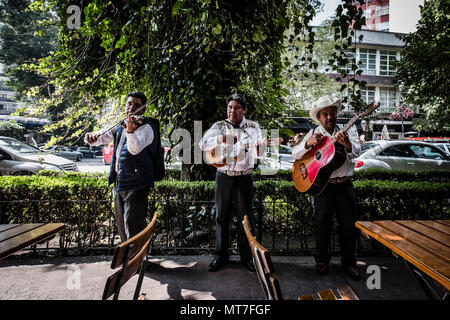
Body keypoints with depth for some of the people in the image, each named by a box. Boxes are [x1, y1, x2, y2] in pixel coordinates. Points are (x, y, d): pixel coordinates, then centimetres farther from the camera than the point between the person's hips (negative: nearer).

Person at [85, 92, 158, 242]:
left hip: (136, 183, -8)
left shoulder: (146, 127, -10)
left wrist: (130, 130, -45)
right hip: (118, 182, 8)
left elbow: (136, 149, -27)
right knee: (121, 225, 22)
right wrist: (92, 136, -10)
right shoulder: (120, 127, 14)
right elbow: (101, 139, 14)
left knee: (133, 227, -10)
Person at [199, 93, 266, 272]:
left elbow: (257, 153, 0)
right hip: (223, 175, 0)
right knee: (222, 216, 7)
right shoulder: (220, 126, 3)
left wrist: (259, 149, -24)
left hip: (245, 177, 0)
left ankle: (246, 256, 21)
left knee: (245, 217, 6)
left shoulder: (253, 127, 5)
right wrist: (219, 139, -28)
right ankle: (221, 256, 20)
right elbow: (203, 144, -10)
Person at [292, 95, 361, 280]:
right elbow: (295, 154, -4)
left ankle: (349, 261, 23)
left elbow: (356, 152, -11)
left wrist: (348, 145, -35)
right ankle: (321, 259, 23)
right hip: (322, 186, -1)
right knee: (322, 223, 4)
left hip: (345, 185, 1)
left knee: (348, 224, 5)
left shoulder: (348, 130, 8)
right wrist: (308, 144, -24)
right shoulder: (313, 134, 7)